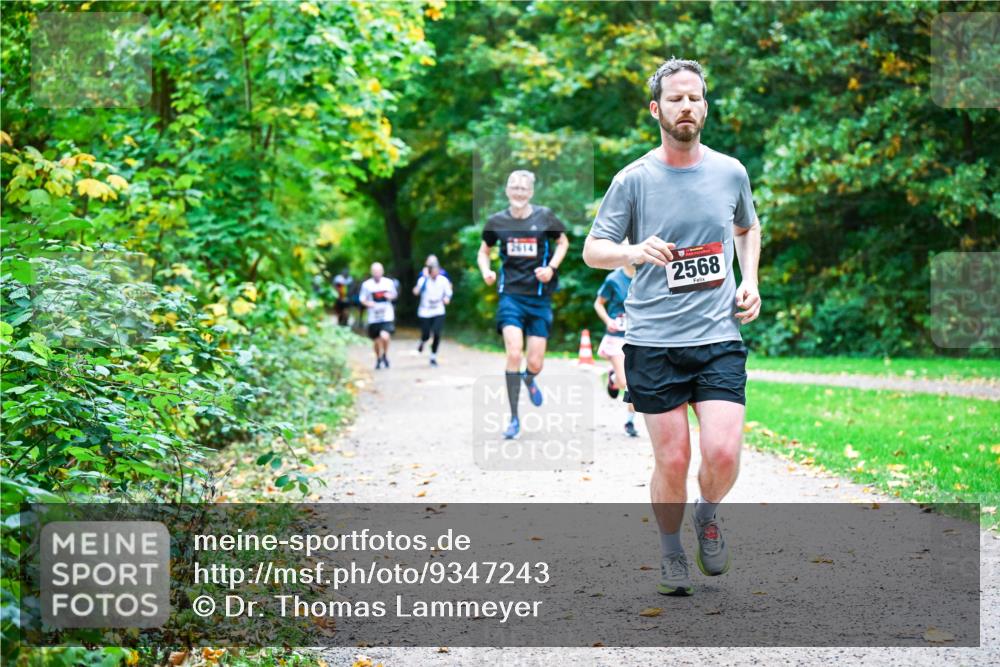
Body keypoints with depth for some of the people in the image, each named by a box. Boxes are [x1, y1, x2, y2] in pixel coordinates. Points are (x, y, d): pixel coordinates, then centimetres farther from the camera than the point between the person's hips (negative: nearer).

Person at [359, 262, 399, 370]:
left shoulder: (389, 283, 0)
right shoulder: (366, 284, -2)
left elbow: (395, 295, 14)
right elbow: (362, 299, 6)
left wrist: (391, 296, -9)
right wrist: (367, 303, -16)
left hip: (387, 316, -1)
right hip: (373, 317, 1)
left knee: (385, 337, -22)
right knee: (376, 341, 11)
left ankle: (385, 355, 8)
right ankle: (378, 359, 39)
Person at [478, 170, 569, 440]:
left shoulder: (545, 217, -3)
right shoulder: (497, 221, 0)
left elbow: (563, 242, 13)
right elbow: (483, 252, 14)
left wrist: (551, 268, -4)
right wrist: (486, 271, -7)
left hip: (540, 297, 0)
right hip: (510, 294, 0)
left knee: (535, 363, 1)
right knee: (513, 354, -16)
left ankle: (528, 379, 42)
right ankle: (514, 418, -4)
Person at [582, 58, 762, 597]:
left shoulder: (731, 172, 7)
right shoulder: (634, 179, -1)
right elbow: (593, 250, 1)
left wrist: (750, 280, 11)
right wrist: (634, 252, -20)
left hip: (719, 336, 2)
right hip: (653, 340, -1)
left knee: (723, 453, -13)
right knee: (672, 460, 0)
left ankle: (707, 514, 20)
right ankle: (671, 553, 25)